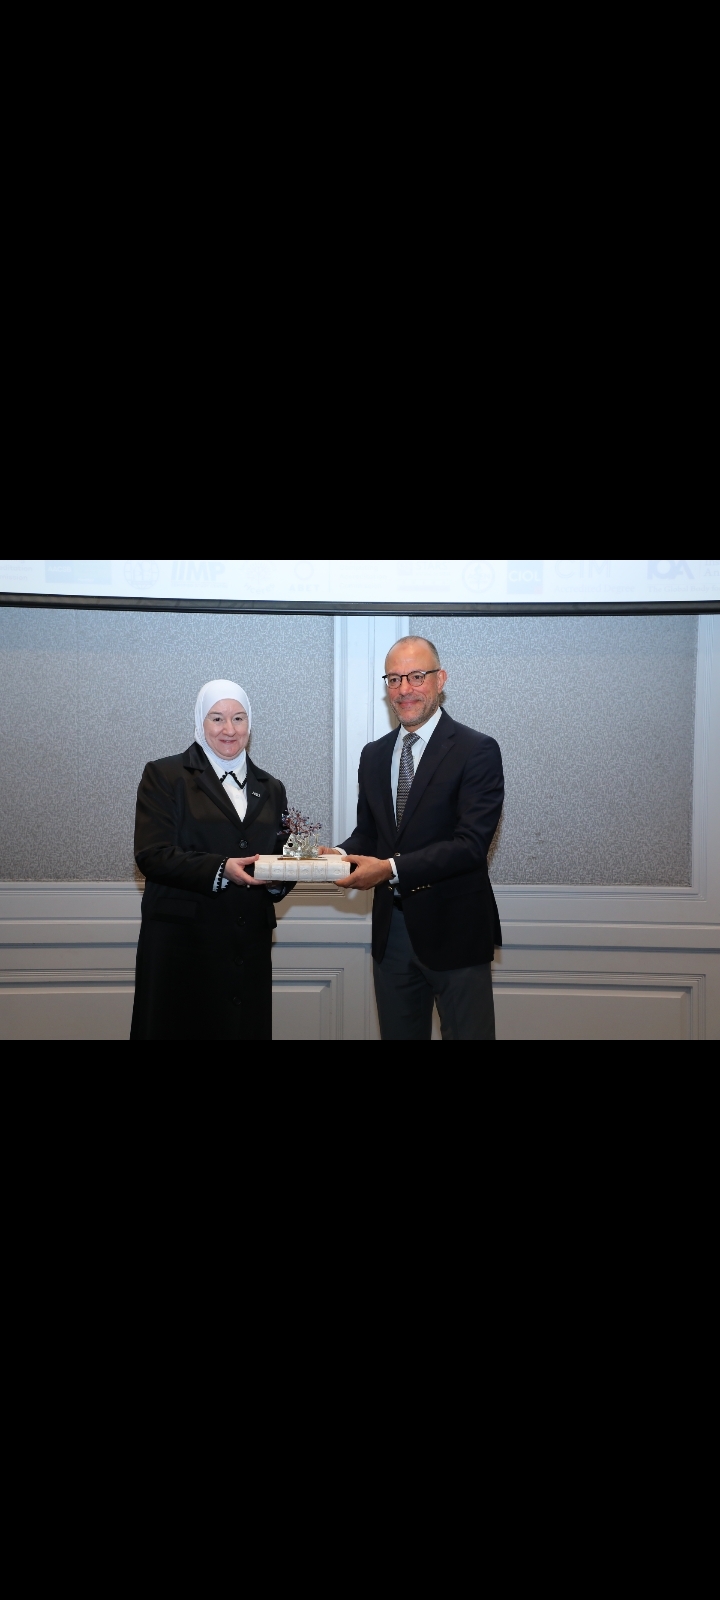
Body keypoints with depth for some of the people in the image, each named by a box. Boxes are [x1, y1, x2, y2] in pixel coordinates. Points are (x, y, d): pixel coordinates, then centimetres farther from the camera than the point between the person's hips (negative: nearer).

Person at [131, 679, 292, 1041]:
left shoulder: (270, 788, 15)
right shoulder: (163, 776, 1)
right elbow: (152, 855, -9)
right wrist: (221, 869, -22)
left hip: (250, 945, 4)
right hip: (182, 942, -4)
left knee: (244, 1029, 5)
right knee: (182, 1028, 1)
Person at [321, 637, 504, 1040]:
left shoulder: (477, 750, -11)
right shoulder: (374, 755, 10)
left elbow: (472, 843, -20)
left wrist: (392, 869, -26)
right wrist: (344, 856, -8)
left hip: (454, 931, -5)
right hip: (391, 929, 6)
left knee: (468, 1032, 6)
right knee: (398, 1033, 17)